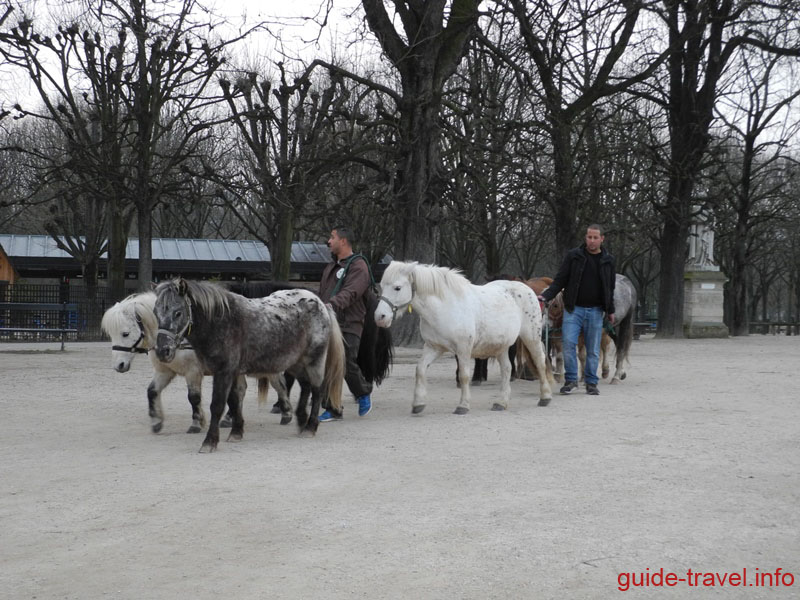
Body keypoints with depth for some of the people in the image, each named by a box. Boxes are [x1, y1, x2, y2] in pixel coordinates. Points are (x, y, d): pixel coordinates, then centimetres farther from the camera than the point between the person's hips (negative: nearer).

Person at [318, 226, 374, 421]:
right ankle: (333, 410, 8)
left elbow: (350, 292, -24)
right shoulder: (330, 267, 21)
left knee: (347, 366, -11)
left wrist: (332, 304, -40)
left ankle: (364, 394, 18)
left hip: (348, 326, -8)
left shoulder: (358, 266, -7)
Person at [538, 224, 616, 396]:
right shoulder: (573, 256, 0)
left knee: (593, 349, 5)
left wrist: (610, 311, 14)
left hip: (595, 311, 2)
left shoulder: (608, 261, 7)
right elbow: (559, 280, -2)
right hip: (574, 309, -2)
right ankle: (571, 379, 2)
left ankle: (591, 383, 16)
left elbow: (610, 288, 16)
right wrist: (545, 296, -15)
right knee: (569, 343, -11)